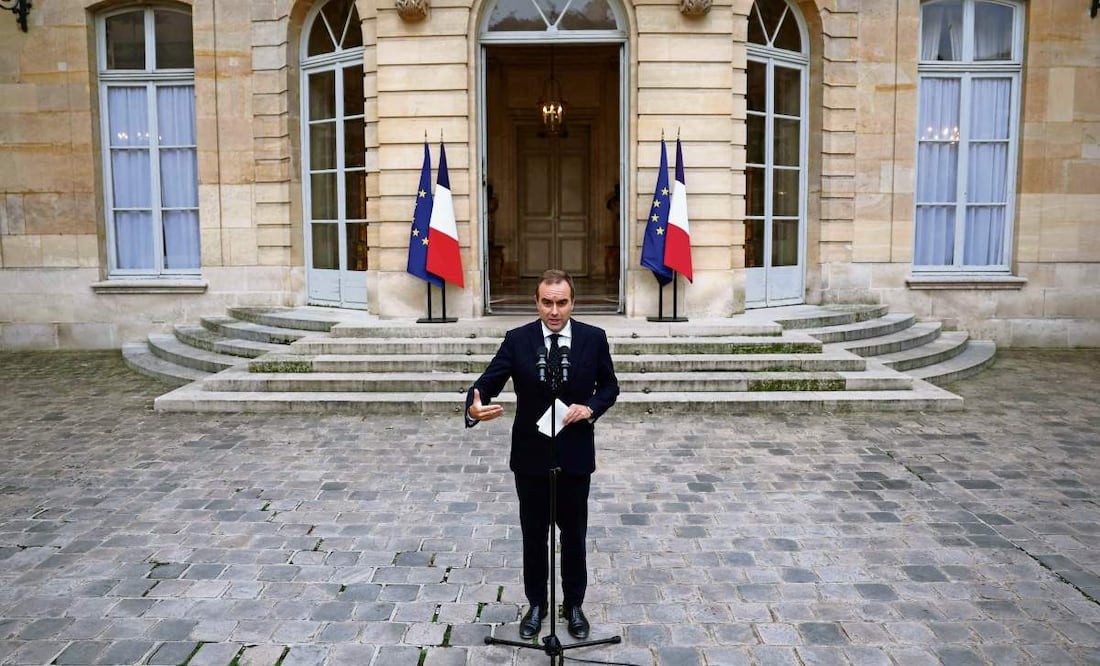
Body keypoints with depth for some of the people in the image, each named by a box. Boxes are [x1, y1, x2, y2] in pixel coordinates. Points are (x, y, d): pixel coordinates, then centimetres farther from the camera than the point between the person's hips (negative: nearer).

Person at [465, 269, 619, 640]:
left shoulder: (594, 338, -5)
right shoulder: (517, 340, -7)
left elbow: (609, 385, 6)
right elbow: (488, 382, -15)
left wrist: (591, 408, -15)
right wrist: (474, 408, -37)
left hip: (575, 455, 0)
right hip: (530, 455, 0)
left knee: (574, 534, 14)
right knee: (534, 535, 14)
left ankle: (573, 605, 34)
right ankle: (536, 605, 33)